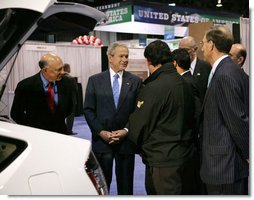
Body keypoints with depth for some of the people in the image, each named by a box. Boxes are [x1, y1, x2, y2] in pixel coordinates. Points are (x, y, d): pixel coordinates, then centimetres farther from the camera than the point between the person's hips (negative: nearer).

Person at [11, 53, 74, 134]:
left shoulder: (65, 83, -4)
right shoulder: (26, 86, -14)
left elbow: (69, 107, 12)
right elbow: (16, 113, -3)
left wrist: (59, 120, 2)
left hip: (60, 133, 3)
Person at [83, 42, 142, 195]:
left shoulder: (136, 81, 4)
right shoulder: (95, 80, 2)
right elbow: (88, 110, 0)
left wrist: (126, 130, -11)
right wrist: (101, 132, -10)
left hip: (126, 140, 1)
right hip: (101, 140, 0)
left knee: (125, 183, 10)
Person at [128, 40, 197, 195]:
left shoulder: (153, 88, -19)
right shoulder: (184, 84, 4)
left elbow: (138, 127, -14)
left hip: (162, 160, -8)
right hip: (187, 156, 8)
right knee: (185, 192, 19)